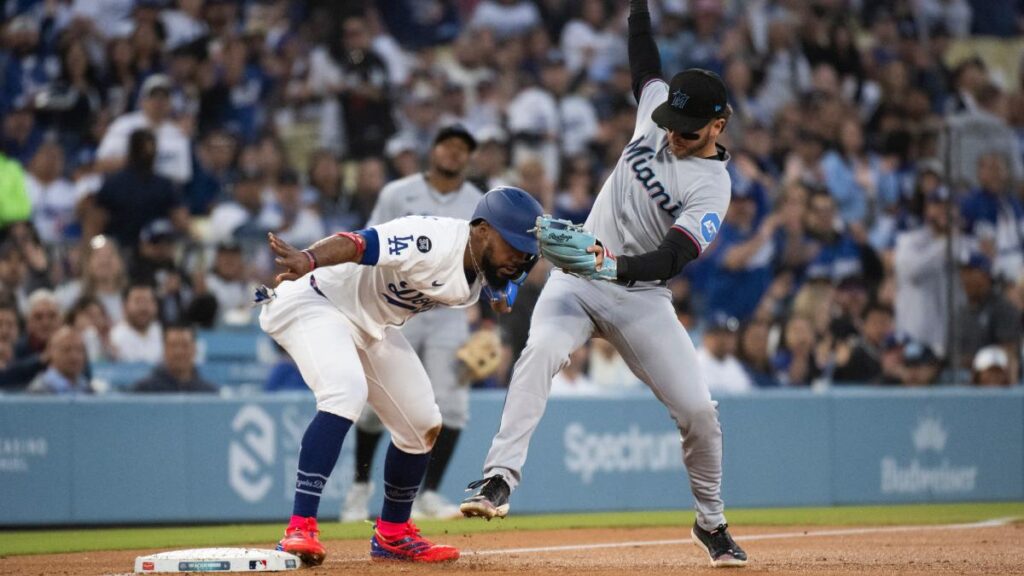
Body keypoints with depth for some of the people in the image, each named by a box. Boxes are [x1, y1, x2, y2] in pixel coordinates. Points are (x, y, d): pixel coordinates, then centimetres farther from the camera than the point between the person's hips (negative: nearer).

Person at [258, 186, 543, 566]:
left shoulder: (482, 278, -5)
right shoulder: (433, 242, -32)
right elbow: (357, 244, -42)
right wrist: (308, 260, -62)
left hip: (372, 326, 10)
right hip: (314, 302, -10)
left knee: (422, 425, 11)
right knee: (345, 392, -33)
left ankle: (392, 535, 30)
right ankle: (300, 529, -34)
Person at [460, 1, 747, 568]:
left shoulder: (712, 189, -13)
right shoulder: (657, 112, 2)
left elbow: (670, 259, -26)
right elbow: (643, 54, 17)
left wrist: (617, 267, -43)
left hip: (642, 296, -2)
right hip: (577, 277, 3)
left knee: (697, 410, -8)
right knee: (541, 351, -29)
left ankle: (711, 524, 17)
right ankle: (499, 479, -38)